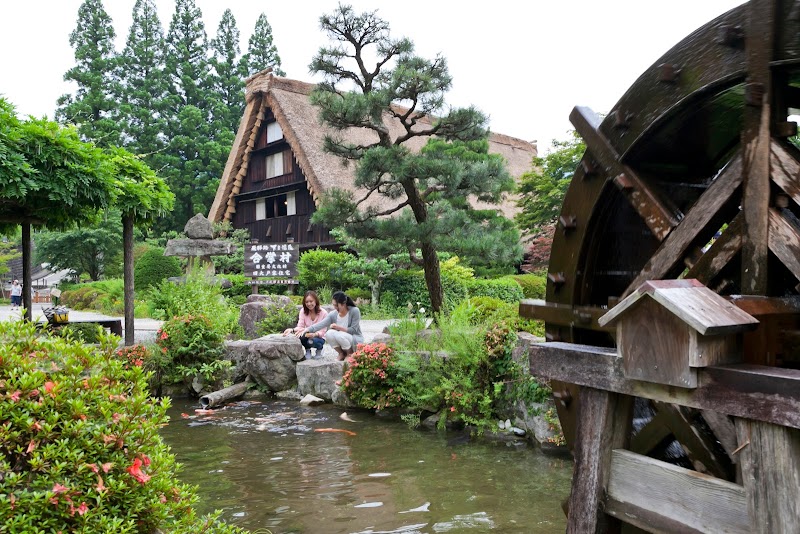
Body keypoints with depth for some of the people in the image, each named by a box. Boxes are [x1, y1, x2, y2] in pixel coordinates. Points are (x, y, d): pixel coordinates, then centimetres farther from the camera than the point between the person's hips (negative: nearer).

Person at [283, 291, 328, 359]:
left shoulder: (323, 313, -15)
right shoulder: (303, 311, -5)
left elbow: (322, 332, -15)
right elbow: (300, 327, -13)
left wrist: (314, 334, -38)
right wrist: (292, 330, -36)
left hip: (318, 337, -2)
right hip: (307, 336, 2)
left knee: (313, 341, -37)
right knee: (300, 335, -33)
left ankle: (319, 350, 1)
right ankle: (307, 350, -1)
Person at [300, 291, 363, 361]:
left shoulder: (354, 311, -17)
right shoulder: (333, 314, -7)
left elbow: (353, 330, -19)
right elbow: (321, 324, -21)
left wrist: (338, 327, -25)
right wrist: (307, 329, -37)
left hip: (356, 340, -4)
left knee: (340, 335, -33)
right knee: (329, 333, -25)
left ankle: (350, 354, -5)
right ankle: (341, 353, -2)